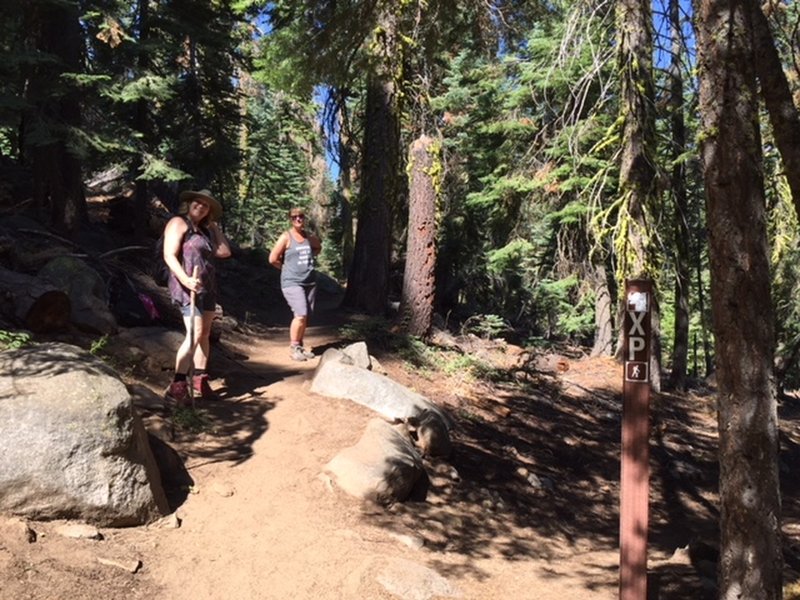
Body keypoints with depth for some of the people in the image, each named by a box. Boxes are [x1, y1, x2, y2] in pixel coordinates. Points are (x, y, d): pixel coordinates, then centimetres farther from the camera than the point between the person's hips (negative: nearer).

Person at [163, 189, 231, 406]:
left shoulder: (203, 230, 19)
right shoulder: (178, 223, -4)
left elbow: (224, 252, 13)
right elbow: (169, 255, -14)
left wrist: (214, 226, 15)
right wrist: (186, 279, -28)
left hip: (207, 286, 9)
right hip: (188, 286, -8)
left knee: (205, 333, 10)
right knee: (195, 334, -16)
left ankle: (200, 379, 19)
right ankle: (177, 386, -14)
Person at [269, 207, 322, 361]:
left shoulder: (309, 236, 9)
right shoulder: (286, 237, -7)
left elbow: (318, 247, 32)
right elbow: (273, 259, -10)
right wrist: (287, 268, 1)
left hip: (310, 281, 6)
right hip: (292, 282, -6)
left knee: (305, 317, 9)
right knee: (300, 315, -16)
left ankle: (300, 346, 22)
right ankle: (293, 348, -4)